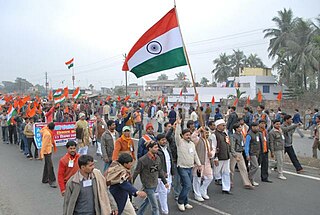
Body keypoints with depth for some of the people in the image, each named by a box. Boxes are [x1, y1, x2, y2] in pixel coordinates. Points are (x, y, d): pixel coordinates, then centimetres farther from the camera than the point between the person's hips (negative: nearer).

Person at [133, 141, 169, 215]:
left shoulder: (157, 157, 0)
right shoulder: (142, 160, -21)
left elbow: (160, 171, 11)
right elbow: (136, 172, -12)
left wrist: (165, 182, 13)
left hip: (155, 185, 7)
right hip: (148, 186, -7)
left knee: (147, 201, 23)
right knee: (155, 206, -3)